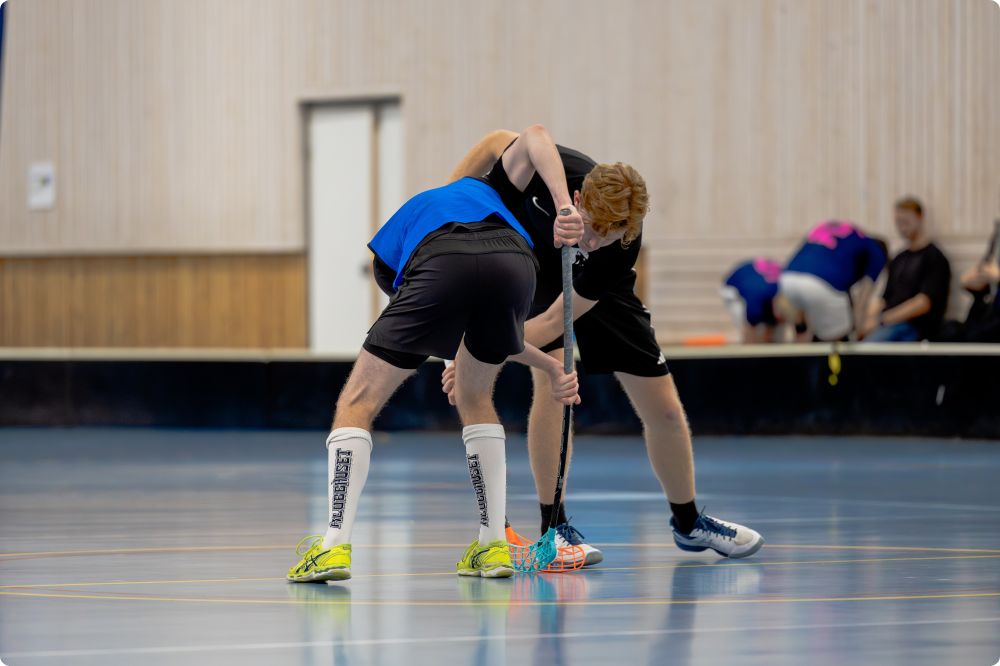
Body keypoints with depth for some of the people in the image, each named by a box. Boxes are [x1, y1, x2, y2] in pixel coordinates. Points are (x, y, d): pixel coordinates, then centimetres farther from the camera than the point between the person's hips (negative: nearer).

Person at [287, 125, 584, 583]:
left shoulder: (388, 254, 39)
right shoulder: (484, 189, 45)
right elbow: (534, 136, 26)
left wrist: (549, 366, 32)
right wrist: (564, 208, 15)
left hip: (441, 269, -2)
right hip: (515, 261, 3)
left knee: (358, 404, 11)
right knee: (475, 399, 29)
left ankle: (334, 546, -3)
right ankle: (493, 545, 22)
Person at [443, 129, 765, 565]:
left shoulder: (621, 249, -38)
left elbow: (553, 322, -36)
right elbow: (497, 142, -15)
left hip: (600, 295, 1)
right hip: (537, 268, 0)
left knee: (664, 410, 1)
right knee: (552, 380, -26)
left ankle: (688, 523, 25)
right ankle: (554, 526, -17)